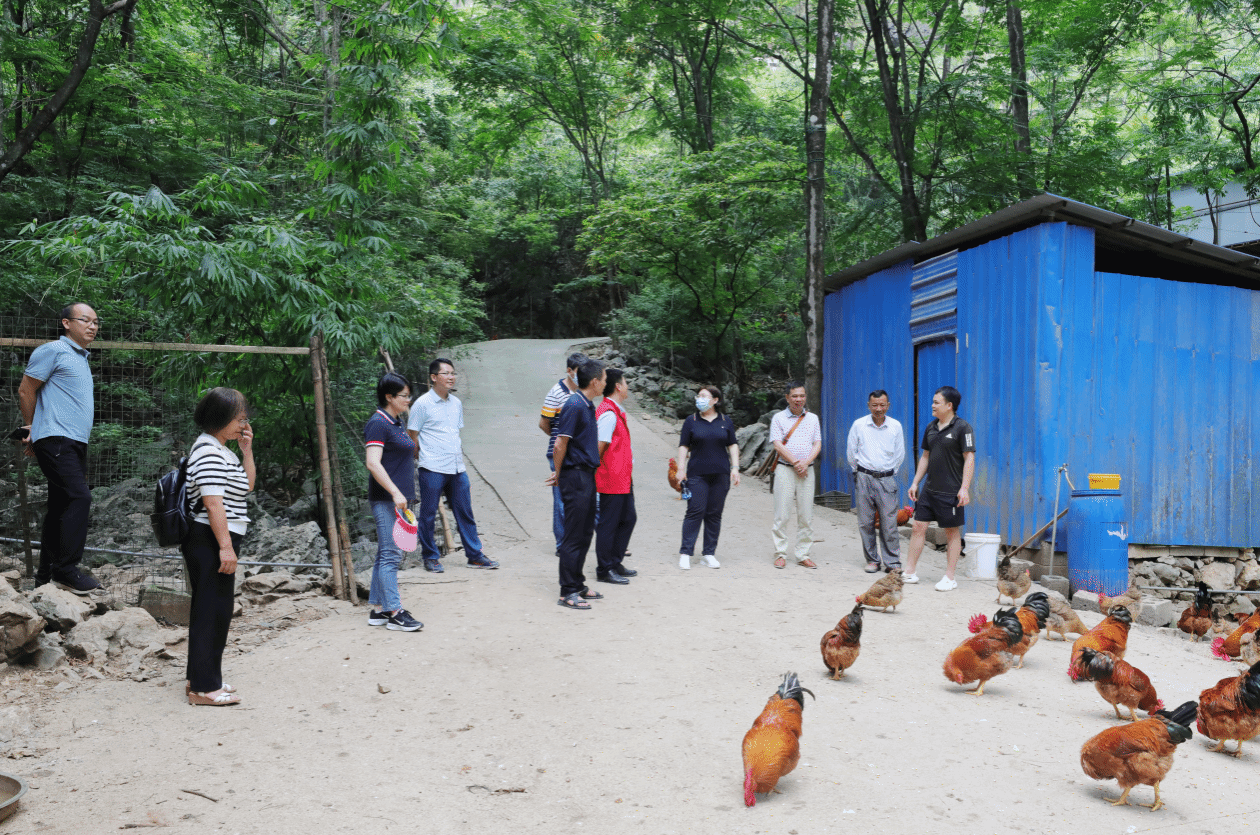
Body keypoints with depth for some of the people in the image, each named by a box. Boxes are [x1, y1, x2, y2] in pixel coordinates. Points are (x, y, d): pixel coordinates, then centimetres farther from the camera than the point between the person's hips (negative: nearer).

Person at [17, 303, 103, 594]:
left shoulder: (81, 358, 23)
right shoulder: (53, 351, -4)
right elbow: (25, 392, -5)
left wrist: (36, 432, 20)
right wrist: (32, 430, 5)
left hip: (75, 443, 9)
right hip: (56, 440, -9)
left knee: (61, 508, 10)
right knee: (80, 498, -19)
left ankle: (47, 574, 16)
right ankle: (66, 570, -16)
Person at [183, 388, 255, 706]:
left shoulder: (222, 450, 17)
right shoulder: (208, 450, -15)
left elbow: (246, 486, 23)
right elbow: (212, 502, -21)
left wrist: (247, 449, 12)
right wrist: (225, 546, -23)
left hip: (216, 542, 11)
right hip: (211, 540, -11)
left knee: (210, 609, 16)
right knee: (213, 609, -6)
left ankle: (201, 679, 25)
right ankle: (204, 686, 0)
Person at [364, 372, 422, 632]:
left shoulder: (397, 422, 17)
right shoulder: (378, 424, -13)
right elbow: (373, 463, -22)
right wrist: (395, 493, -25)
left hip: (398, 498, 10)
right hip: (386, 499, -10)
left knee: (386, 554, 12)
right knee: (390, 554, -8)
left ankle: (378, 609, 17)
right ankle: (394, 612, -5)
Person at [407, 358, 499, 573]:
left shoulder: (456, 403, 13)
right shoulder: (423, 403, -6)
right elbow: (412, 436, -2)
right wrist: (425, 458, 1)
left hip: (457, 469, 6)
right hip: (432, 470, -6)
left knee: (465, 513, 9)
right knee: (428, 514, 3)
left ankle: (475, 555, 16)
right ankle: (430, 557, 15)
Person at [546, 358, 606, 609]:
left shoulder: (588, 405, 13)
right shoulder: (574, 405, -17)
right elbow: (560, 443, -17)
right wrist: (559, 474, -4)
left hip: (587, 475, 9)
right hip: (575, 476, -9)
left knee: (585, 533, 15)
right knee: (574, 536, -4)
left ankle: (578, 585, 24)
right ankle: (568, 592, 3)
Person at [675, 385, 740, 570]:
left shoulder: (725, 421, 9)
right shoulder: (691, 421, 5)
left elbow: (733, 445, 13)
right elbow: (684, 446, 5)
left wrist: (735, 468, 4)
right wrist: (681, 469, -3)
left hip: (720, 474, 2)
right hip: (697, 474, -2)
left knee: (715, 514, 4)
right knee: (695, 511, -7)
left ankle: (709, 554, 12)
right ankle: (685, 553, -3)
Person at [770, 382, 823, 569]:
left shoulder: (812, 418, 13)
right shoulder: (779, 418, 4)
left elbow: (817, 444, 7)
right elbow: (778, 445, -5)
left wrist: (806, 462, -9)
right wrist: (796, 462, -11)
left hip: (807, 470, 3)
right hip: (785, 469, -3)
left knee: (806, 515, 2)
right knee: (782, 513, -4)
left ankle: (803, 555, 9)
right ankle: (780, 554, 3)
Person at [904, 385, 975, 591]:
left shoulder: (962, 428, -10)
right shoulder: (931, 428, 11)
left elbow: (969, 458, -13)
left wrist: (964, 488, -19)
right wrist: (915, 482, 15)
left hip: (951, 491, -7)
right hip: (929, 489, 7)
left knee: (952, 532, 4)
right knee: (918, 527, 6)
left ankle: (950, 578, 12)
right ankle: (909, 572, 14)